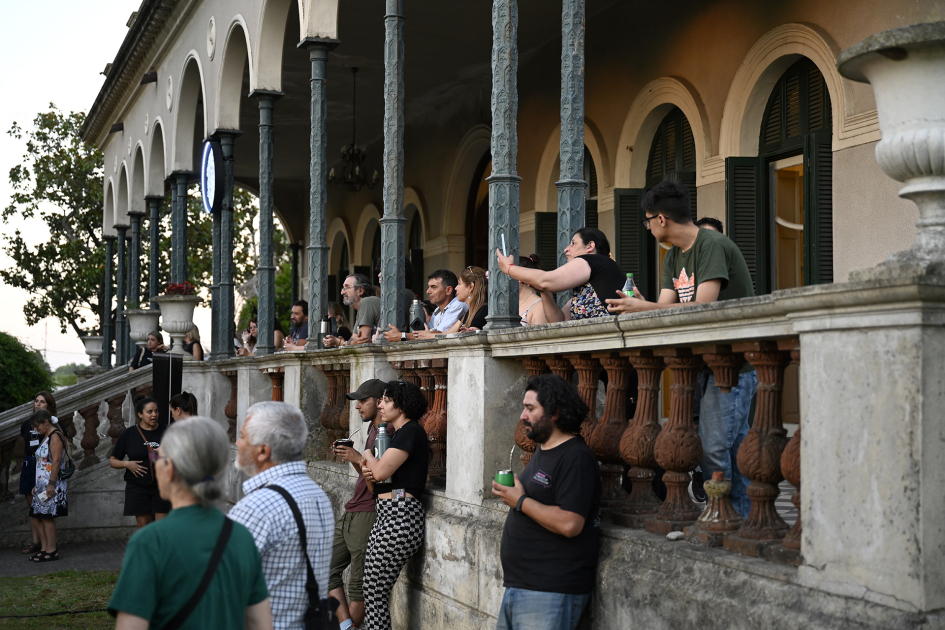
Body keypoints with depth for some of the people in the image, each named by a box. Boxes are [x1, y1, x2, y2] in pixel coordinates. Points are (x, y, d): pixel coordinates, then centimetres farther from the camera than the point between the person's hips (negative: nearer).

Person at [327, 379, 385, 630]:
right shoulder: (373, 428, 17)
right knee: (327, 569, 10)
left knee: (358, 585, -1)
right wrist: (352, 457, 6)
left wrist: (359, 459, -17)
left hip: (368, 515, -11)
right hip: (351, 515, 11)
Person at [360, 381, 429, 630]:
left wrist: (367, 455, 3)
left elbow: (380, 471, -18)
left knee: (375, 591, -7)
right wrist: (369, 476, 0)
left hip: (400, 515, -10)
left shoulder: (411, 431, -10)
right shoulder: (398, 433, 21)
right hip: (387, 514, 10)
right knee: (374, 590, 9)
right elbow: (378, 484, 23)